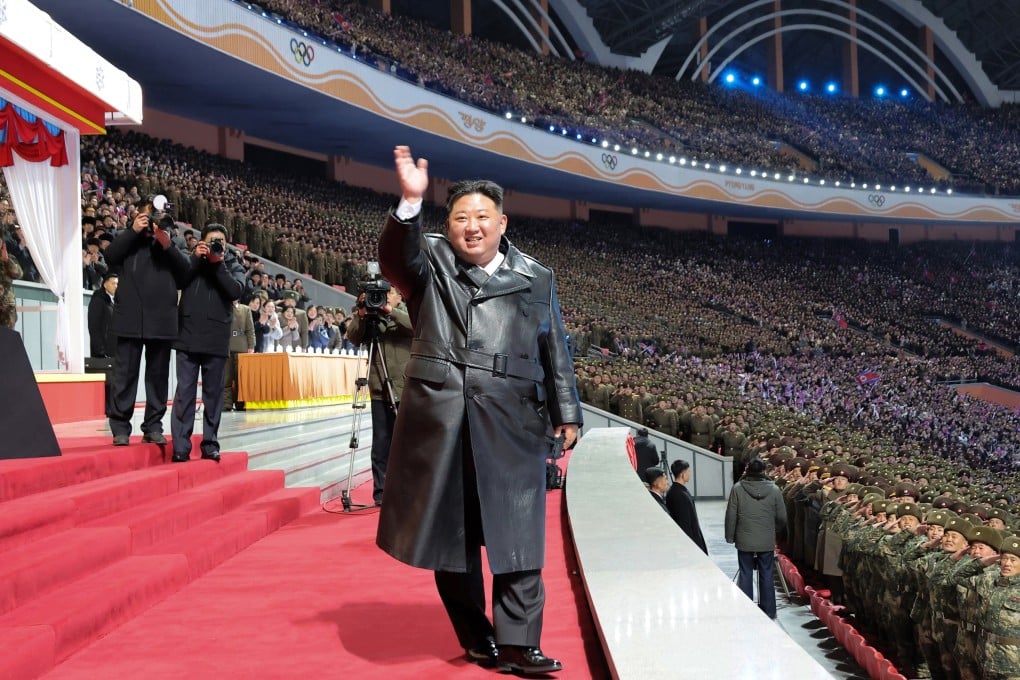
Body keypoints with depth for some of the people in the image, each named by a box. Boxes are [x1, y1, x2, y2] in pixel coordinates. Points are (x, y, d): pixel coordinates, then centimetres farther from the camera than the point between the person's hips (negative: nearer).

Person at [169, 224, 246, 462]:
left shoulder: (234, 266, 11)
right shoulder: (192, 260, 13)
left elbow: (236, 291, -7)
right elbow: (177, 281, -4)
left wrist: (218, 264, -10)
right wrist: (197, 258, -8)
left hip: (217, 340, 0)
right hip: (188, 337, 0)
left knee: (213, 393, 6)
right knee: (185, 392, -3)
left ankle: (210, 444, 13)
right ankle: (180, 446, -3)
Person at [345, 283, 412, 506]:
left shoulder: (407, 313, 8)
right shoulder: (372, 318, 12)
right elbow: (353, 337, 0)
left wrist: (392, 311, -20)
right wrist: (361, 315, -14)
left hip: (406, 387, -1)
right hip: (380, 388, 1)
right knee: (381, 442, 2)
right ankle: (381, 492, 8)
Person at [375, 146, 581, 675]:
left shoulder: (536, 279, 12)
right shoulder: (431, 263, 8)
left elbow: (555, 353, 12)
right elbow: (396, 258, -15)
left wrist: (566, 414, 9)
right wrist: (410, 202, -30)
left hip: (511, 424, 0)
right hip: (440, 419, 0)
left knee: (518, 537, -1)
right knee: (449, 533, 7)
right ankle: (475, 638, 23)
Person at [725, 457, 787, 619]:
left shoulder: (737, 489, -9)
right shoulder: (774, 489, -6)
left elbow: (731, 516, -5)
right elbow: (782, 517, 0)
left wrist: (730, 537, 6)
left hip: (745, 540, -1)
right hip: (767, 541, 1)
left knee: (745, 574, 8)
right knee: (766, 575, 10)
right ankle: (768, 612, 17)